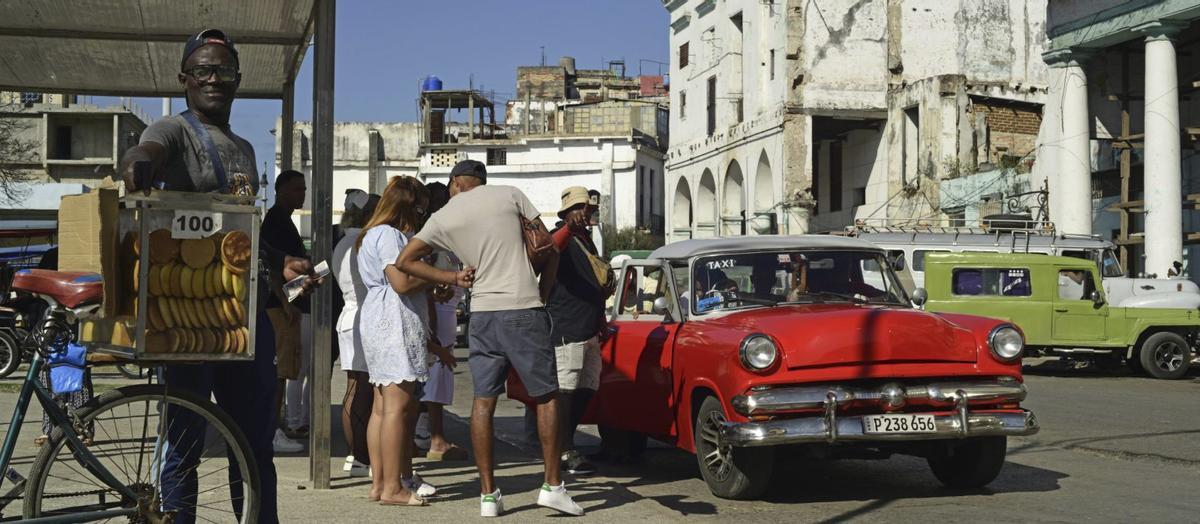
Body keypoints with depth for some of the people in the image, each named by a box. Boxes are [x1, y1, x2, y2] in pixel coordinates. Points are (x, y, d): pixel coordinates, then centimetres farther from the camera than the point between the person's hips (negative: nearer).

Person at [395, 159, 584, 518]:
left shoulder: (443, 218, 8)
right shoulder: (510, 194, 4)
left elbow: (404, 261, 11)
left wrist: (453, 279, 10)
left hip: (482, 313, 2)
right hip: (525, 311, -2)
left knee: (484, 401, 8)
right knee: (546, 396, 7)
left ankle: (488, 494, 9)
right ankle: (552, 486, 6)